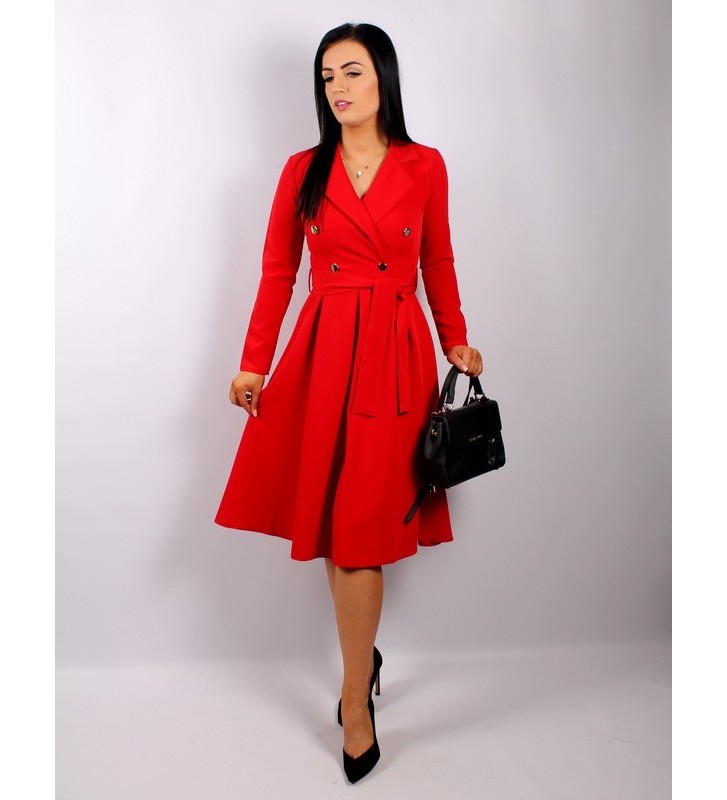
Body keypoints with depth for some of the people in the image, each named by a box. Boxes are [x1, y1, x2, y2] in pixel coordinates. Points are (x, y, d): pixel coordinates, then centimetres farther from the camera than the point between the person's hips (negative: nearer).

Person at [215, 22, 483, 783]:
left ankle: (356, 695, 13)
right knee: (335, 519, 7)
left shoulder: (424, 167, 5)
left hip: (396, 354, -1)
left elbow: (438, 263, 12)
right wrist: (254, 363, 0)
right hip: (321, 351, 2)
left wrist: (457, 344, 9)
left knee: (364, 525, -3)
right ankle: (364, 657, 31)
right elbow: (277, 271, 6)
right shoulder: (303, 169, 7)